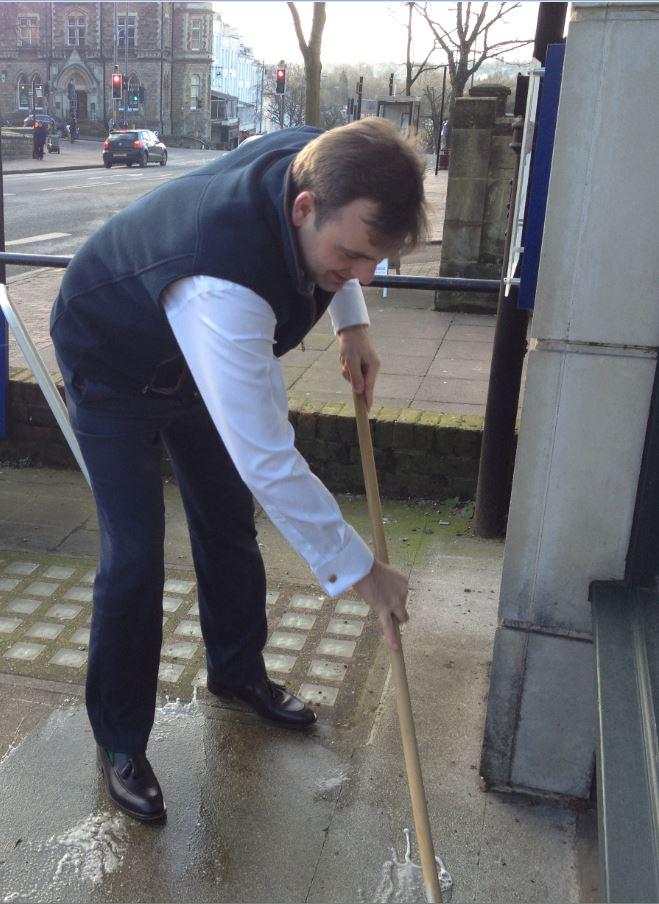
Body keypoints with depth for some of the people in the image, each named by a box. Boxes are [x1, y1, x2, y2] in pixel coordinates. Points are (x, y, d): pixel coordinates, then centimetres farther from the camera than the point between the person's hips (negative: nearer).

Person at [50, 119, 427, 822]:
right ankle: (119, 742, 13)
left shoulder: (323, 163, -24)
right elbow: (267, 462, -43)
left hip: (203, 359, 7)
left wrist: (352, 324, -7)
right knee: (134, 558, -8)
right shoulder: (219, 287, -48)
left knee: (229, 525, 14)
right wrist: (357, 569, -34)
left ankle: (237, 671, 37)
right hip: (114, 370, -7)